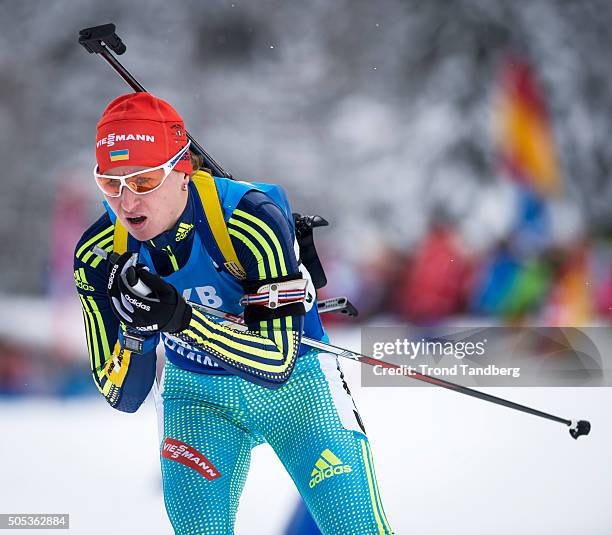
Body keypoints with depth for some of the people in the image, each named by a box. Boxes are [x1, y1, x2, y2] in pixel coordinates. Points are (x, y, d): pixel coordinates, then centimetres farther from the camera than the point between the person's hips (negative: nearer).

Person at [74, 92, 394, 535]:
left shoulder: (252, 220, -30)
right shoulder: (99, 255, -18)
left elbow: (278, 362, -31)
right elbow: (124, 397, -15)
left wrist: (181, 320, -46)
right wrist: (136, 332, -37)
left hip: (295, 383, -2)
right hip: (195, 394, 2)